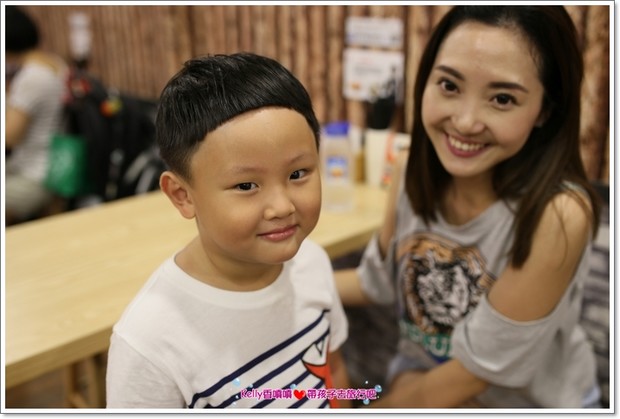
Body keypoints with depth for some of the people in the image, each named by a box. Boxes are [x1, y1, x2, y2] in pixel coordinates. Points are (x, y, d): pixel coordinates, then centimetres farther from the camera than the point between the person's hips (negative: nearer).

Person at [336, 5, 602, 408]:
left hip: (530, 401, -3)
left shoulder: (557, 214, -29)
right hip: (422, 376, 3)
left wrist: (382, 405, -13)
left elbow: (483, 366, -22)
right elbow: (378, 280, 2)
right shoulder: (414, 170, -14)